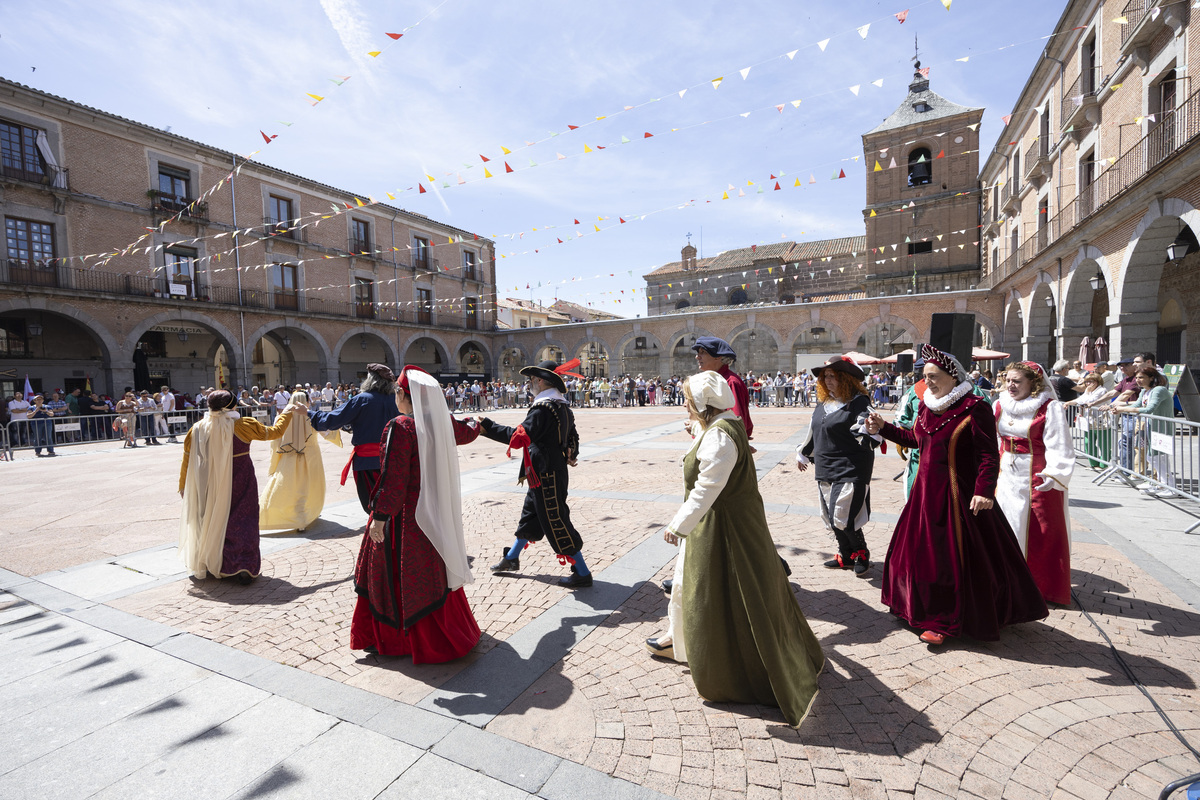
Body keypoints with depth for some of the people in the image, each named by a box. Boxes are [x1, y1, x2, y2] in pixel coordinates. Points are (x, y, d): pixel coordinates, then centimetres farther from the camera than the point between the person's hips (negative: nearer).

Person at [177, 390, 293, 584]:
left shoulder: (197, 430, -3)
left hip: (211, 487, 4)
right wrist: (286, 415, 17)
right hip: (240, 484, -3)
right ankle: (244, 568, 0)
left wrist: (183, 486, 15)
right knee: (242, 522, 4)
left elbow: (187, 461, 3)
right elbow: (274, 432, -1)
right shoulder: (243, 426, -13)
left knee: (212, 522, 20)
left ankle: (208, 564, 34)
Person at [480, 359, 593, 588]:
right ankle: (511, 559, 42)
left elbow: (520, 436, -29)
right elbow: (573, 438, 15)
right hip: (554, 472, 10)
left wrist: (487, 427, -24)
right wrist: (570, 456, 20)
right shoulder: (563, 407, 8)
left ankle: (582, 573, 10)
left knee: (555, 523, 0)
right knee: (529, 515, 23)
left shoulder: (542, 409, -22)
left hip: (545, 477, -10)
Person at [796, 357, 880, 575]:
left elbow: (872, 435, -20)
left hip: (850, 470, -7)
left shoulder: (858, 402, -11)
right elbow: (813, 432, 22)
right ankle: (846, 556, 31)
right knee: (831, 517, 13)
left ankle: (861, 554, 19)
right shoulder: (823, 403, 10)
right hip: (825, 470, 7)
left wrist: (871, 432, -41)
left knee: (842, 517, -7)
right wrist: (803, 454, 30)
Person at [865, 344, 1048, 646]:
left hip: (957, 494, -8)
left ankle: (945, 621, 17)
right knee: (917, 546, 16)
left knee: (953, 556, 3)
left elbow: (989, 454, -18)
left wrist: (984, 490, -27)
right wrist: (884, 428, 13)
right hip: (926, 490, 8)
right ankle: (922, 608, 35)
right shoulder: (927, 406, 7)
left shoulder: (974, 408, -15)